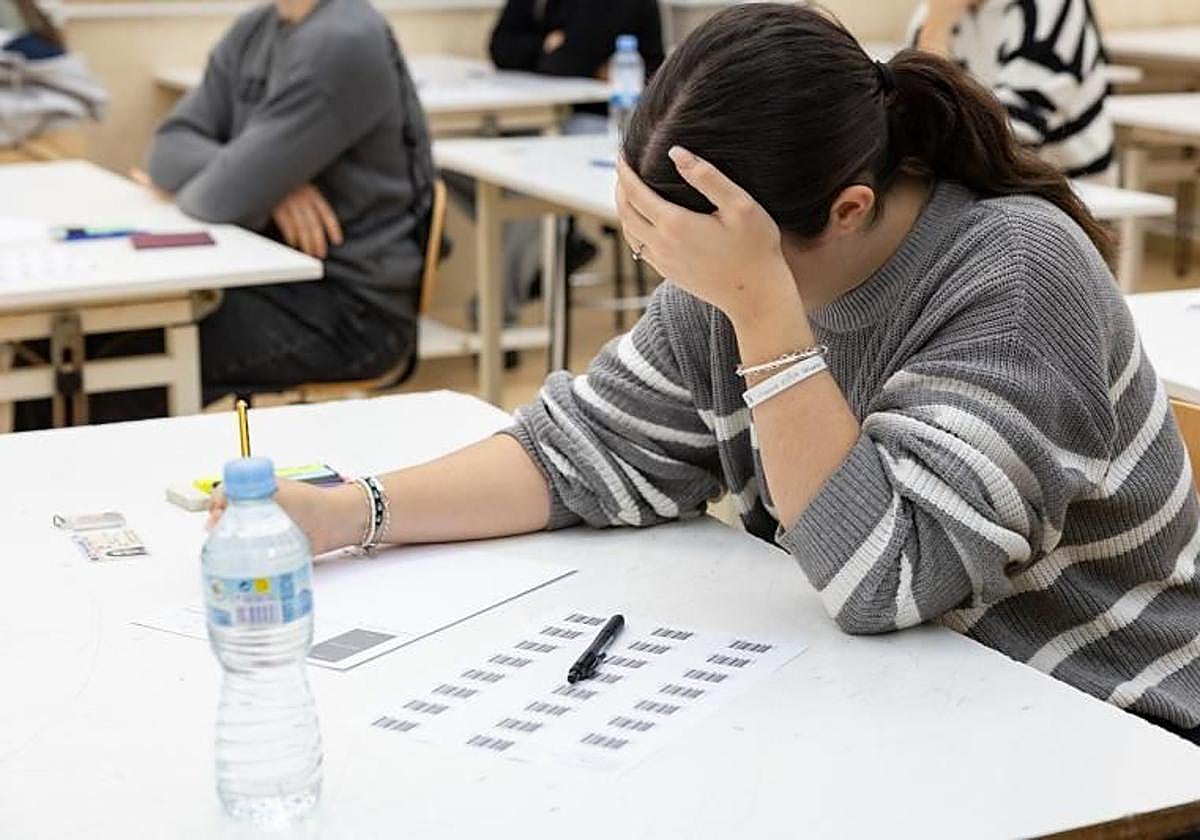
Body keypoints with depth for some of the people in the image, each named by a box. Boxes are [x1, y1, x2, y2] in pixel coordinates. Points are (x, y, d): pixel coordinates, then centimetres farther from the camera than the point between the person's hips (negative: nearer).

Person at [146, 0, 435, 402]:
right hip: (283, 278, 8)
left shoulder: (345, 42, -18)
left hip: (352, 309, -8)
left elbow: (228, 195, -21)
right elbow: (170, 146, 4)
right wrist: (272, 184, -13)